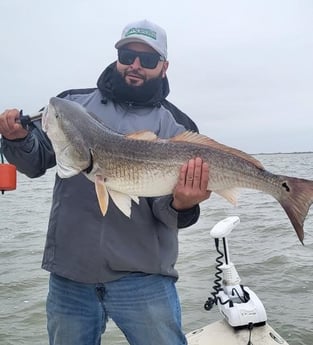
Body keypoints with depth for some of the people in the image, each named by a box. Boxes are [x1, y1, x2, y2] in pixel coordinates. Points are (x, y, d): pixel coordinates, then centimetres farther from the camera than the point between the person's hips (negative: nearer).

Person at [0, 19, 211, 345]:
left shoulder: (175, 125, 0)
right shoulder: (74, 102, 6)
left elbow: (165, 205, -6)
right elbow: (37, 162, 7)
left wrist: (180, 204, -28)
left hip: (143, 276, -2)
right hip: (68, 272, 3)